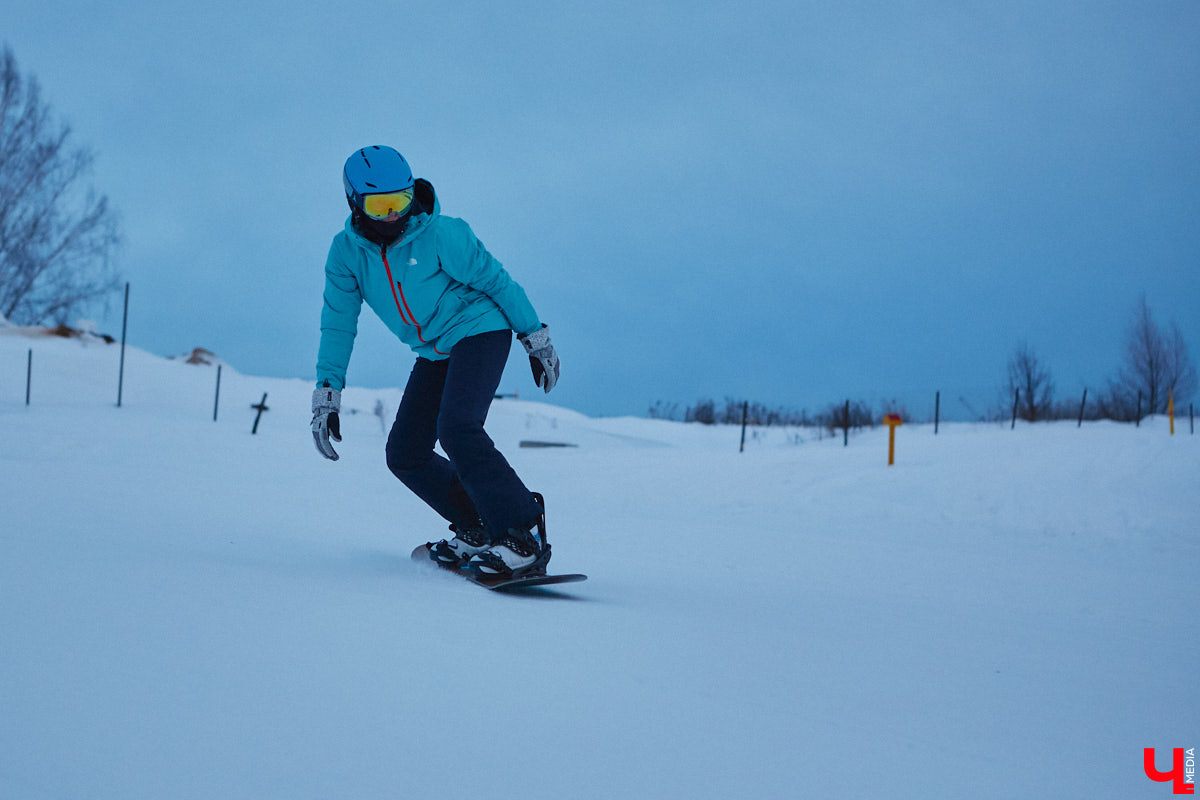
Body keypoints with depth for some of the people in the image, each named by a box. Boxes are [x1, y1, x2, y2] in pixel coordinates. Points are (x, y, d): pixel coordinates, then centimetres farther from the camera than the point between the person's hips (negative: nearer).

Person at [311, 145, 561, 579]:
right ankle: (478, 531, 10)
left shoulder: (441, 234, -19)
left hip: (479, 331, -7)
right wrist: (327, 395, -6)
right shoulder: (347, 251, -5)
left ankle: (523, 537, -25)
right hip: (434, 354, 7)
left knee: (456, 428, -28)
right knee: (404, 454, 1)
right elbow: (338, 323, 0)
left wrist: (537, 340, -2)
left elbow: (497, 281, -9)